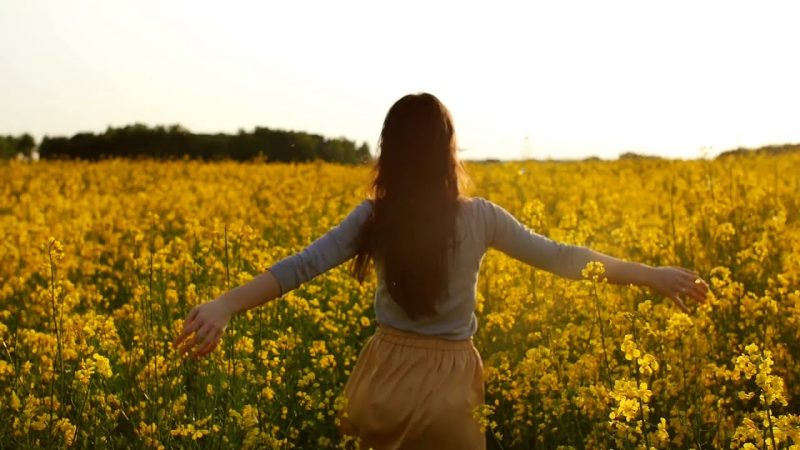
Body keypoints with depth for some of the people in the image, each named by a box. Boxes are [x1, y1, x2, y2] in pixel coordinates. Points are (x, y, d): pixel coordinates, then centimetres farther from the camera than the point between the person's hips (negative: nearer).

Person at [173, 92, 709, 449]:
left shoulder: (374, 218, -4)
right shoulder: (480, 217, -6)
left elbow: (304, 264, -13)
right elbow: (558, 257, -1)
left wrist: (224, 305, -17)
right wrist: (654, 275, 7)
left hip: (386, 383, 2)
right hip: (446, 390, -2)